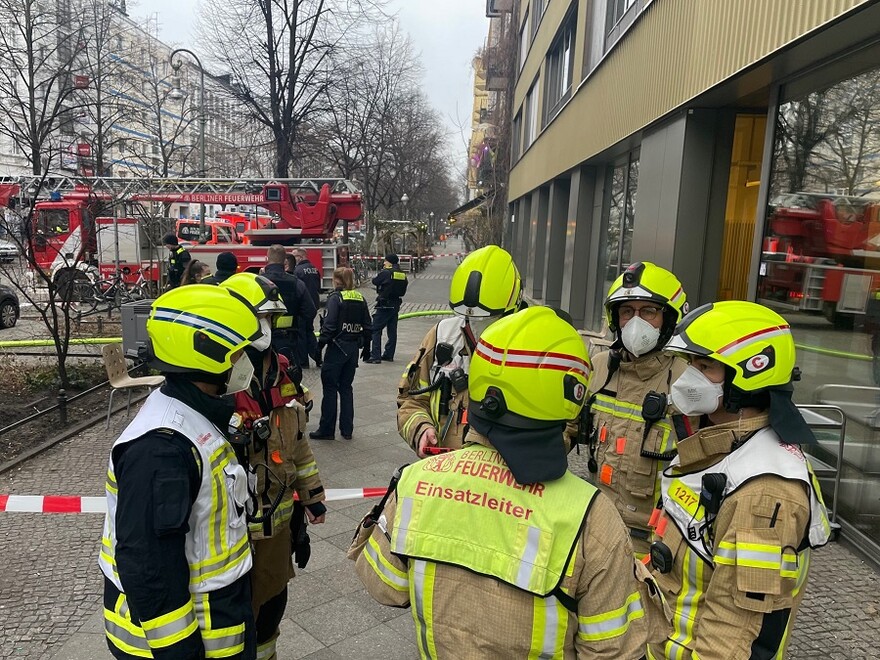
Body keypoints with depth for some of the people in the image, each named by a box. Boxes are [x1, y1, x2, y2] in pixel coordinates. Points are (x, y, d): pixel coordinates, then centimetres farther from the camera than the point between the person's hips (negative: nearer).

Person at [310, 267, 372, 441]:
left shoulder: (335, 298, -10)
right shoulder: (360, 299, 7)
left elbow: (329, 325, -16)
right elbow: (367, 325, 10)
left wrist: (320, 345, -9)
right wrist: (366, 347, 19)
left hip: (337, 347, -6)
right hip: (353, 348, 6)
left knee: (330, 388, 2)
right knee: (346, 388, 14)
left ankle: (326, 429, 8)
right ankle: (347, 429, 16)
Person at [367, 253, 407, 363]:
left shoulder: (386, 272, -14)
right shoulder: (403, 274, 6)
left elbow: (374, 281, -1)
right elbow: (403, 291, 12)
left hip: (385, 305, -7)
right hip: (396, 304, 7)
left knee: (376, 330, -2)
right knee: (392, 330, 13)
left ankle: (375, 356, -7)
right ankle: (389, 355, 19)